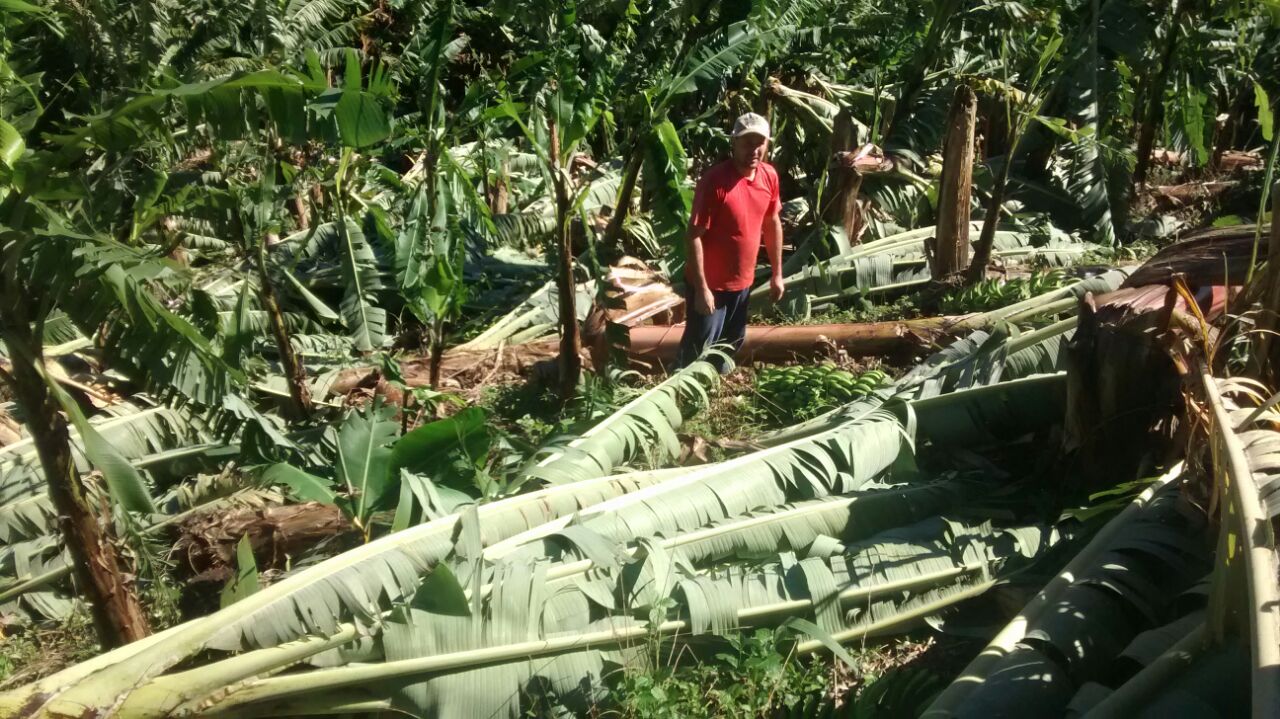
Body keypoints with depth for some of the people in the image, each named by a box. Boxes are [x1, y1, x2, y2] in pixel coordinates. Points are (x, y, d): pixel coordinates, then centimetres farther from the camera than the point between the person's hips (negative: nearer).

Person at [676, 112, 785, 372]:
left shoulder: (769, 176, -2)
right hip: (710, 284, -7)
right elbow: (695, 235, -22)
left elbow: (772, 224, 11)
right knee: (697, 351, 1)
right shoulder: (715, 180, -24)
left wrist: (777, 274, 13)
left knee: (732, 344, 24)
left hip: (742, 282, 7)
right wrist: (701, 288, -23)